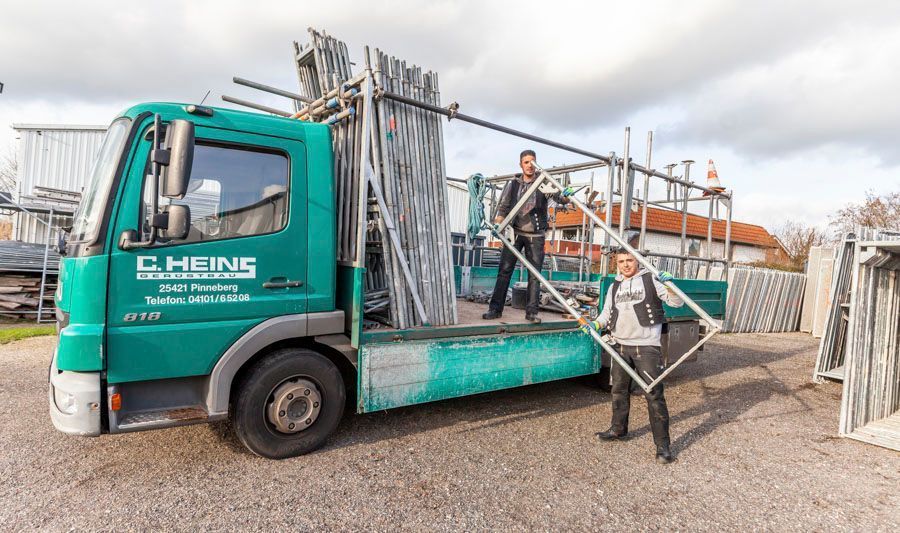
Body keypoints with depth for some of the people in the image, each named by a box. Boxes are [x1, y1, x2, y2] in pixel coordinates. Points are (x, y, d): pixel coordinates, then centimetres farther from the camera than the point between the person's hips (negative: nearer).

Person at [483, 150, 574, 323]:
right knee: (505, 270, -1)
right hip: (515, 232, 1)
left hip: (535, 236, -1)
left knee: (535, 274, 1)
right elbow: (503, 206, 4)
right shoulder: (513, 184, 4)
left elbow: (559, 198, -10)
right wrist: (497, 223, -13)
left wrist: (565, 196, -34)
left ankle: (532, 312, 8)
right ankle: (495, 308, 6)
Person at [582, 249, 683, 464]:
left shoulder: (651, 280, -2)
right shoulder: (614, 286, 13)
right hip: (621, 346, 6)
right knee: (619, 390, 17)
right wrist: (596, 324, -4)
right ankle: (618, 429, 35)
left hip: (646, 347, -6)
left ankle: (662, 444, 3)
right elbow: (607, 313, 16)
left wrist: (670, 285, -24)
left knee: (654, 394, -6)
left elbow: (677, 302, -5)